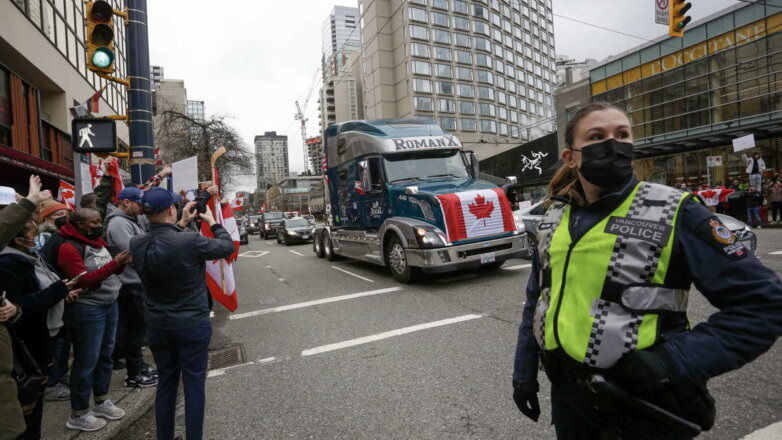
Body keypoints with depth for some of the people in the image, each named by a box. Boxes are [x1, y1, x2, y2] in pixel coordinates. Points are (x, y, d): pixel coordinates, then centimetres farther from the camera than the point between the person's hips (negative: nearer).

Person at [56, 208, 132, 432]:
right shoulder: (69, 247, -15)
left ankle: (101, 402, 32)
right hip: (87, 309, -8)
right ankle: (78, 414, 18)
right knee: (87, 360, 2)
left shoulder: (98, 241, 10)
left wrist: (122, 263, -4)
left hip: (110, 304, 8)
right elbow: (83, 281, -22)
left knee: (105, 355, 17)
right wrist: (114, 263, -28)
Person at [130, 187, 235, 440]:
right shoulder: (190, 241, -25)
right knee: (194, 384, 8)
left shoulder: (136, 244, -8)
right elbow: (227, 247, -9)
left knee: (166, 382, 19)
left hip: (157, 324, 5)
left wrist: (181, 225, 15)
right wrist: (213, 223, 5)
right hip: (192, 323, -5)